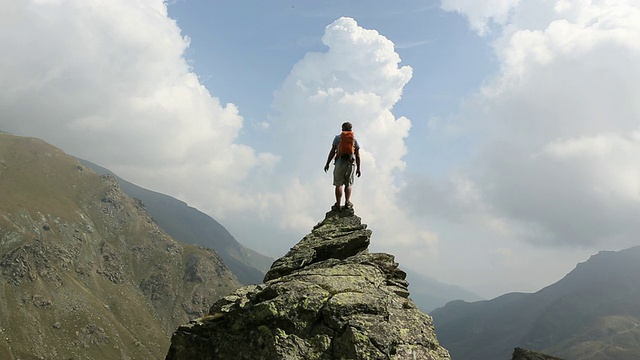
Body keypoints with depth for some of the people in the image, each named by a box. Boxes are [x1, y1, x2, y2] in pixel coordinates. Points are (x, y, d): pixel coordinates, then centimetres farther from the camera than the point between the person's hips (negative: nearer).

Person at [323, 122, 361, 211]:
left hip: (340, 162, -1)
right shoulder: (355, 140, 12)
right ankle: (347, 202, 1)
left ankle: (338, 204, -4)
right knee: (348, 184, 13)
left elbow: (332, 152, 2)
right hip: (351, 163, 2)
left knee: (338, 184, 1)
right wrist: (358, 168, 10)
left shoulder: (338, 138, 8)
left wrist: (327, 163, 6)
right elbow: (358, 155, 7)